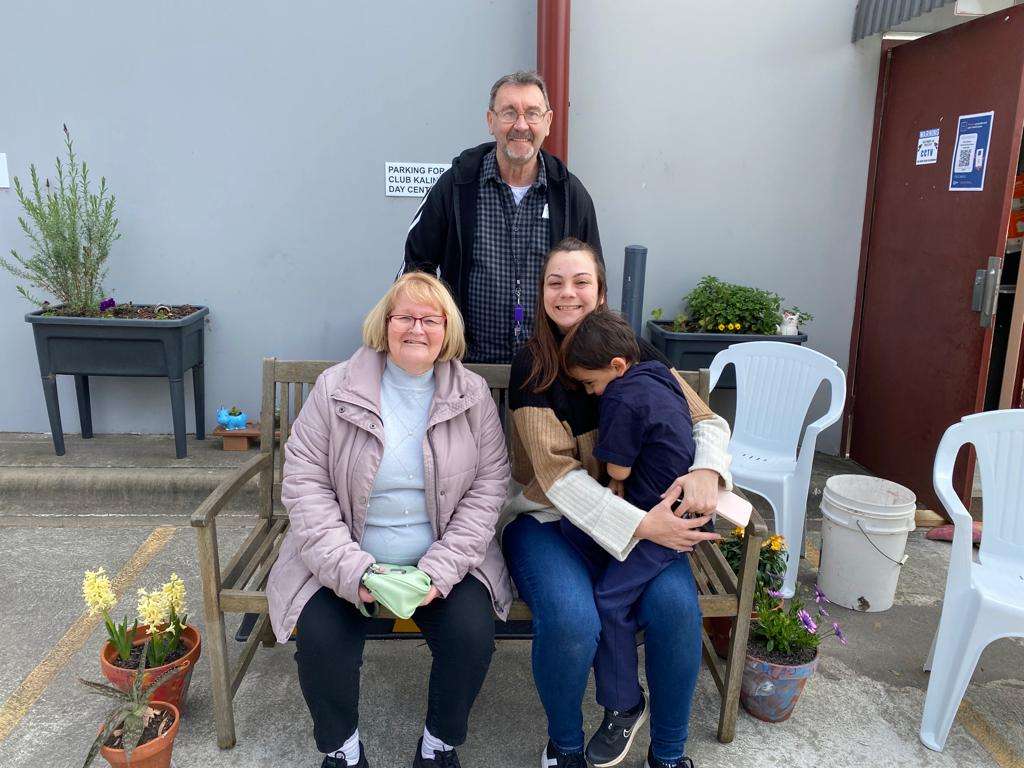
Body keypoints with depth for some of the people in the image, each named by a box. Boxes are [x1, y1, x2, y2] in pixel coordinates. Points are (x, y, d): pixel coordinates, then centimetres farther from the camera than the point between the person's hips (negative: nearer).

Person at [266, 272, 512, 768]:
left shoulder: (472, 393, -2)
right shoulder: (336, 388, -5)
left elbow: (489, 483, -3)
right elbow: (304, 481, -7)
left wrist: (442, 568, -14)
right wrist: (349, 568, -18)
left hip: (444, 559, 1)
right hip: (346, 560, 0)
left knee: (472, 635, -21)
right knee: (320, 639, -22)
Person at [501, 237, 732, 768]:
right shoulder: (533, 366, -7)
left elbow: (705, 418, 3)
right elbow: (558, 475, -16)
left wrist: (707, 470, -21)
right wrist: (641, 526, -26)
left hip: (636, 512, 3)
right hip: (544, 518, -2)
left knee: (676, 607, -24)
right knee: (572, 620, -30)